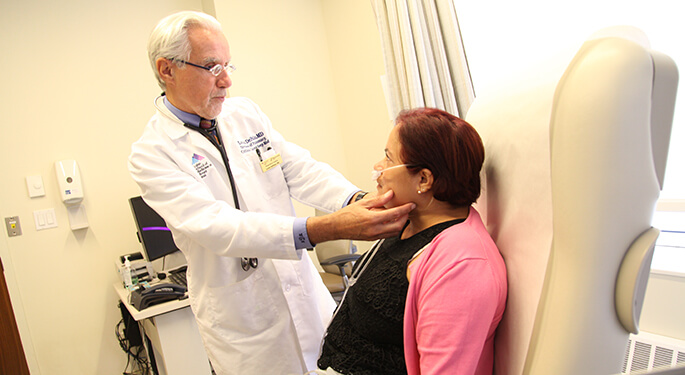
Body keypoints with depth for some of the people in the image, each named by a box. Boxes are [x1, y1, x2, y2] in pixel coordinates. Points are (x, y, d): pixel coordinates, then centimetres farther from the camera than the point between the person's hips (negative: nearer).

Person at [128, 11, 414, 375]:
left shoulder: (245, 112, 3)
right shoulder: (151, 153, -14)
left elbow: (300, 169, -2)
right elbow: (217, 227, -27)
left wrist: (357, 201, -22)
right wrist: (325, 229, -39)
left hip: (304, 289, 5)